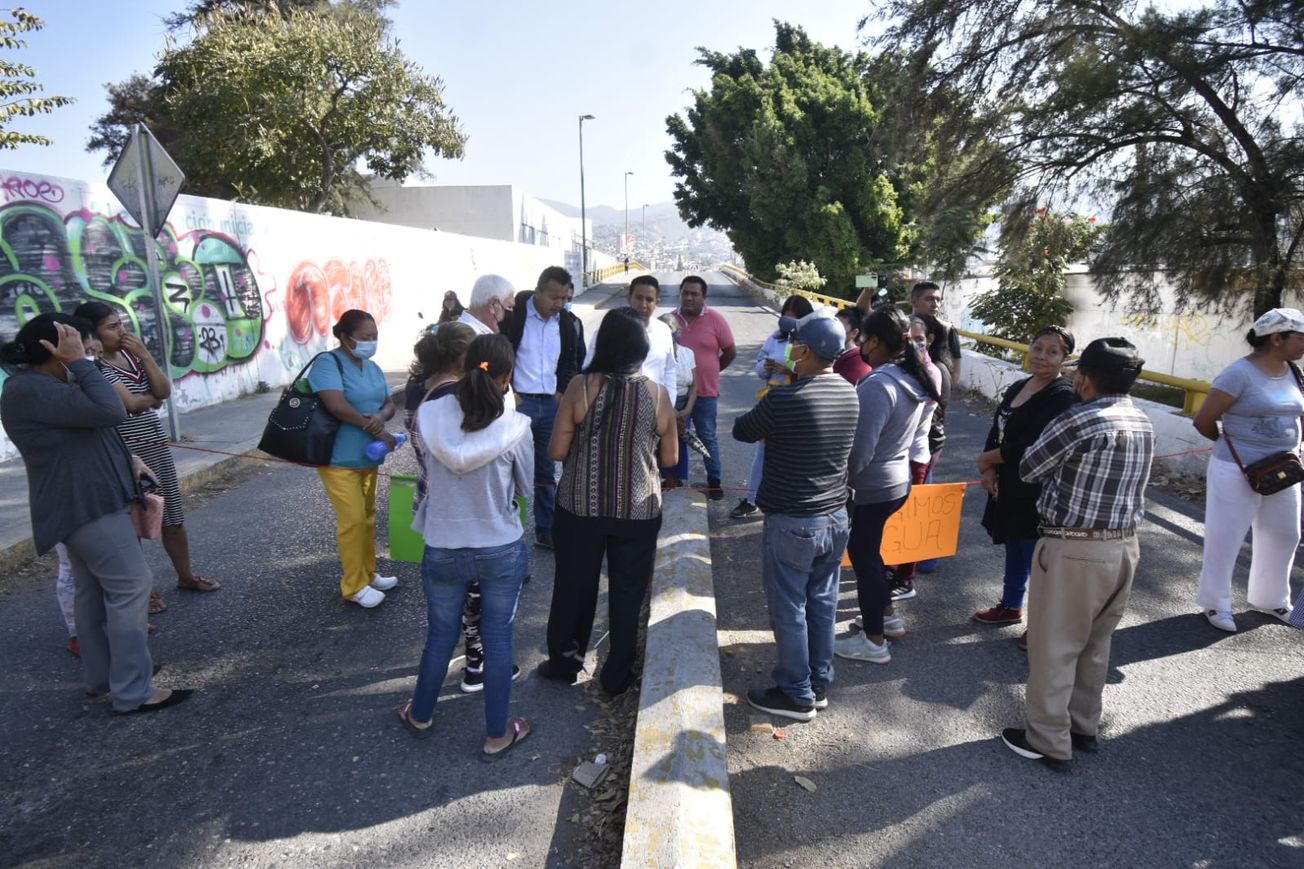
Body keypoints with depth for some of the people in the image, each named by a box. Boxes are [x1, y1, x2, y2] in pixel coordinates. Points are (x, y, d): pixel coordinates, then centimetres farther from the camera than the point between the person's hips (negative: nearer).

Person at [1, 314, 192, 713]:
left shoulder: (43, 385, 14)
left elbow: (89, 430, 20)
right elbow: (110, 411, -27)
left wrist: (129, 458, 6)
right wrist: (79, 362, -21)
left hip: (86, 500, 11)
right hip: (85, 505, -11)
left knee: (95, 591, 16)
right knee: (131, 587, -9)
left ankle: (102, 679, 27)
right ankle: (133, 692, -5)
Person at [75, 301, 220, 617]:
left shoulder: (132, 354, 8)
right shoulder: (95, 367, -14)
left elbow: (164, 390, -1)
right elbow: (131, 404, -20)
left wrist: (145, 354, -9)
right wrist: (153, 397, 0)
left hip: (157, 447, 7)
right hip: (125, 454, -7)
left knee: (173, 517, 15)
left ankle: (186, 575, 30)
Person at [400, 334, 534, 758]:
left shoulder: (430, 414, -12)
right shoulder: (514, 426, -17)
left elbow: (428, 469, 5)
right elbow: (525, 485, -2)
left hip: (443, 550, 2)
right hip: (501, 551, -1)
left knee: (440, 636, 21)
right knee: (498, 640, 14)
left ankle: (420, 715, 44)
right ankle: (497, 734, 29)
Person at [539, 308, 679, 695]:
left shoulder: (581, 386, -10)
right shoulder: (657, 394, -7)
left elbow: (556, 451, -8)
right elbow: (670, 457, 0)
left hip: (581, 506, 0)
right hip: (638, 510, 1)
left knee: (573, 586, 17)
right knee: (627, 592, 14)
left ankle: (563, 662, 33)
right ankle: (617, 675, 26)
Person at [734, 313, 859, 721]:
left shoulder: (784, 400, -24)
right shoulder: (849, 394, -1)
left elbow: (742, 431, -7)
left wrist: (764, 412, 10)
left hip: (792, 523, -7)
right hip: (836, 518, 7)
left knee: (789, 610, 8)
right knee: (822, 604, 18)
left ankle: (796, 695, 21)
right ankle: (819, 684, 33)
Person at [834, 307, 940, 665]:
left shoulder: (877, 385, -25)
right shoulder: (917, 380, 3)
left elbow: (860, 451, -23)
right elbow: (920, 431, 15)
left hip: (871, 488, -9)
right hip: (899, 480, 9)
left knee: (862, 555, 6)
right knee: (866, 549, 24)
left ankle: (874, 641, 19)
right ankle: (888, 616, 38)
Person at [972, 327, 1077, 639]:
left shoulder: (1064, 396, -17)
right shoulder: (1019, 387, 9)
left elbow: (1032, 446, -23)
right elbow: (996, 429, 9)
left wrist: (987, 459, -11)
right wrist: (989, 470, -7)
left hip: (1037, 492, -8)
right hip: (1008, 486, 8)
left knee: (1037, 557, 2)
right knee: (1014, 550, 22)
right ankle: (1010, 606, 39)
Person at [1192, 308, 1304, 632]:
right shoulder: (1240, 373, -18)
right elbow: (1203, 422, -14)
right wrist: (1233, 444, 2)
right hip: (1238, 472, -8)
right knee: (1225, 540, 4)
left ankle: (1268, 599, 40)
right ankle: (1215, 604, 21)